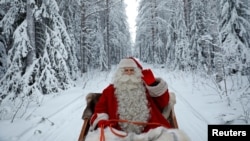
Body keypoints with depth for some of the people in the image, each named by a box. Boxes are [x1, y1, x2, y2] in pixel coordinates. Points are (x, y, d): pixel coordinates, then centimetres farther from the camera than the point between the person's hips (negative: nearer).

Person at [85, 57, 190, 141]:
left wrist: (153, 83, 3)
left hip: (149, 131, 1)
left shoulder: (147, 88, 24)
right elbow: (100, 109, 18)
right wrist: (102, 122, -4)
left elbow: (164, 102, 15)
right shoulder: (110, 90, 23)